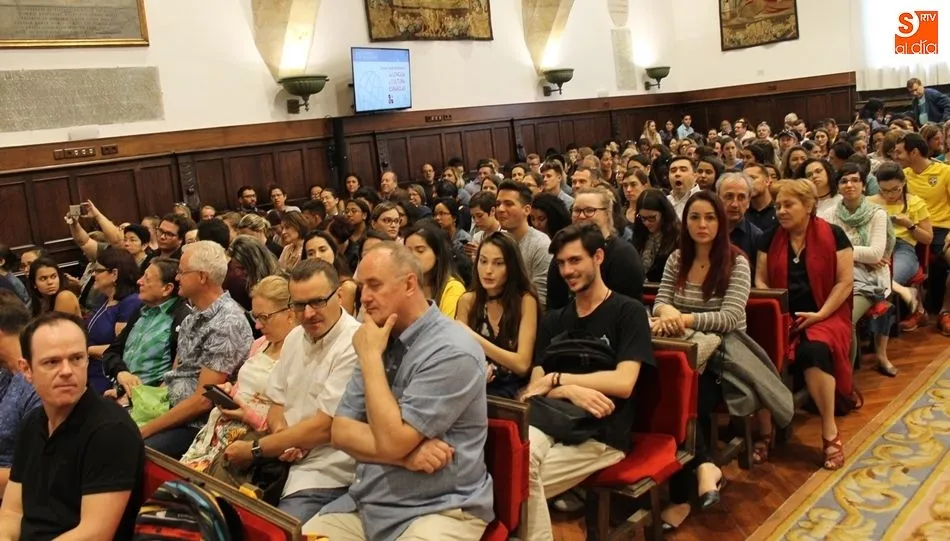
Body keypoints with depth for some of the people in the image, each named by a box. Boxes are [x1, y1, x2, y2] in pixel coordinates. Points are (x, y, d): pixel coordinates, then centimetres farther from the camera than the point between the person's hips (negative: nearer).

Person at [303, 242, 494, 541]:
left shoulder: (452, 351, -18)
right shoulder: (381, 340, 5)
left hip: (439, 510, -5)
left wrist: (371, 357, -16)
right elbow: (341, 432, 2)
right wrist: (405, 453, -14)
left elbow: (391, 442, -21)